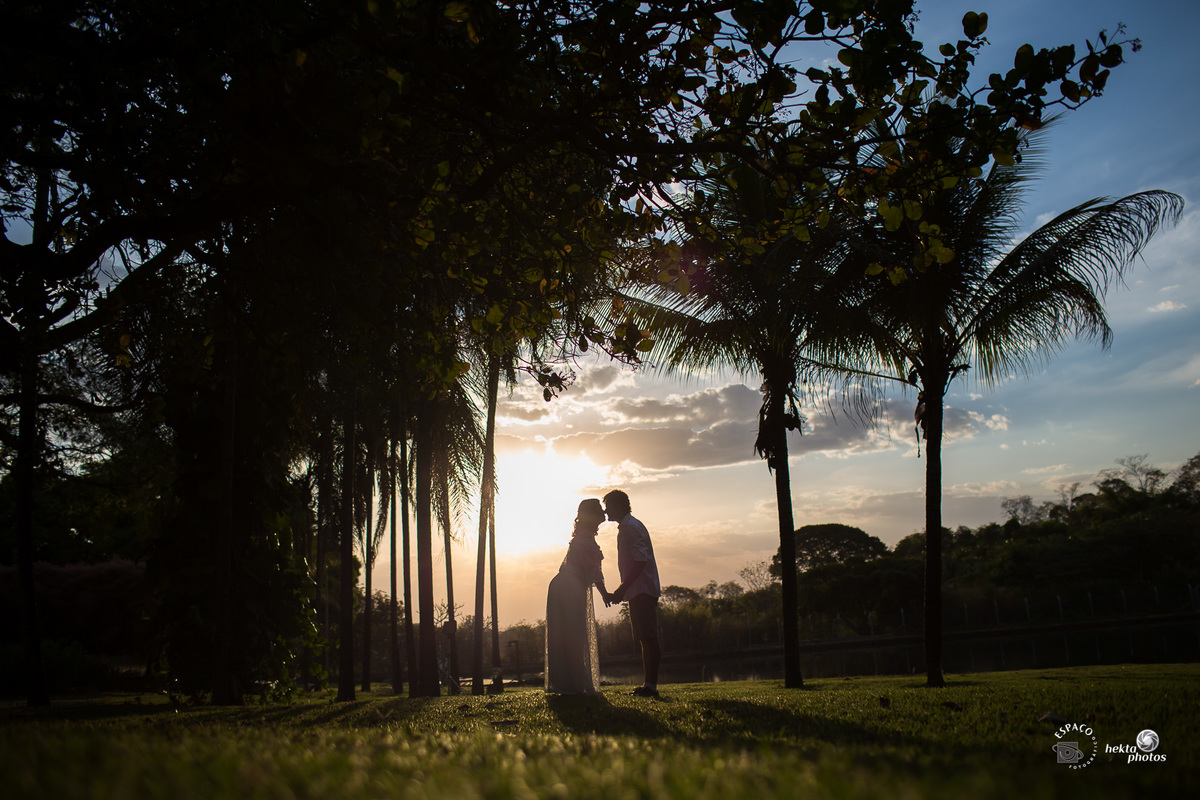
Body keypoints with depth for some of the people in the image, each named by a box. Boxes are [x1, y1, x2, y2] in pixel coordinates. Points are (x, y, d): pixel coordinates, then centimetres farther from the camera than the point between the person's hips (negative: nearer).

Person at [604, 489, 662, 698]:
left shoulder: (631, 527, -12)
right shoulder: (626, 527, 20)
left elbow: (640, 561, -21)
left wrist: (621, 589, -21)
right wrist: (622, 590, 21)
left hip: (642, 591, -11)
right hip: (639, 591, 11)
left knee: (648, 638, -11)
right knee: (646, 639, 11)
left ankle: (651, 685, -11)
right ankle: (648, 684, 15)